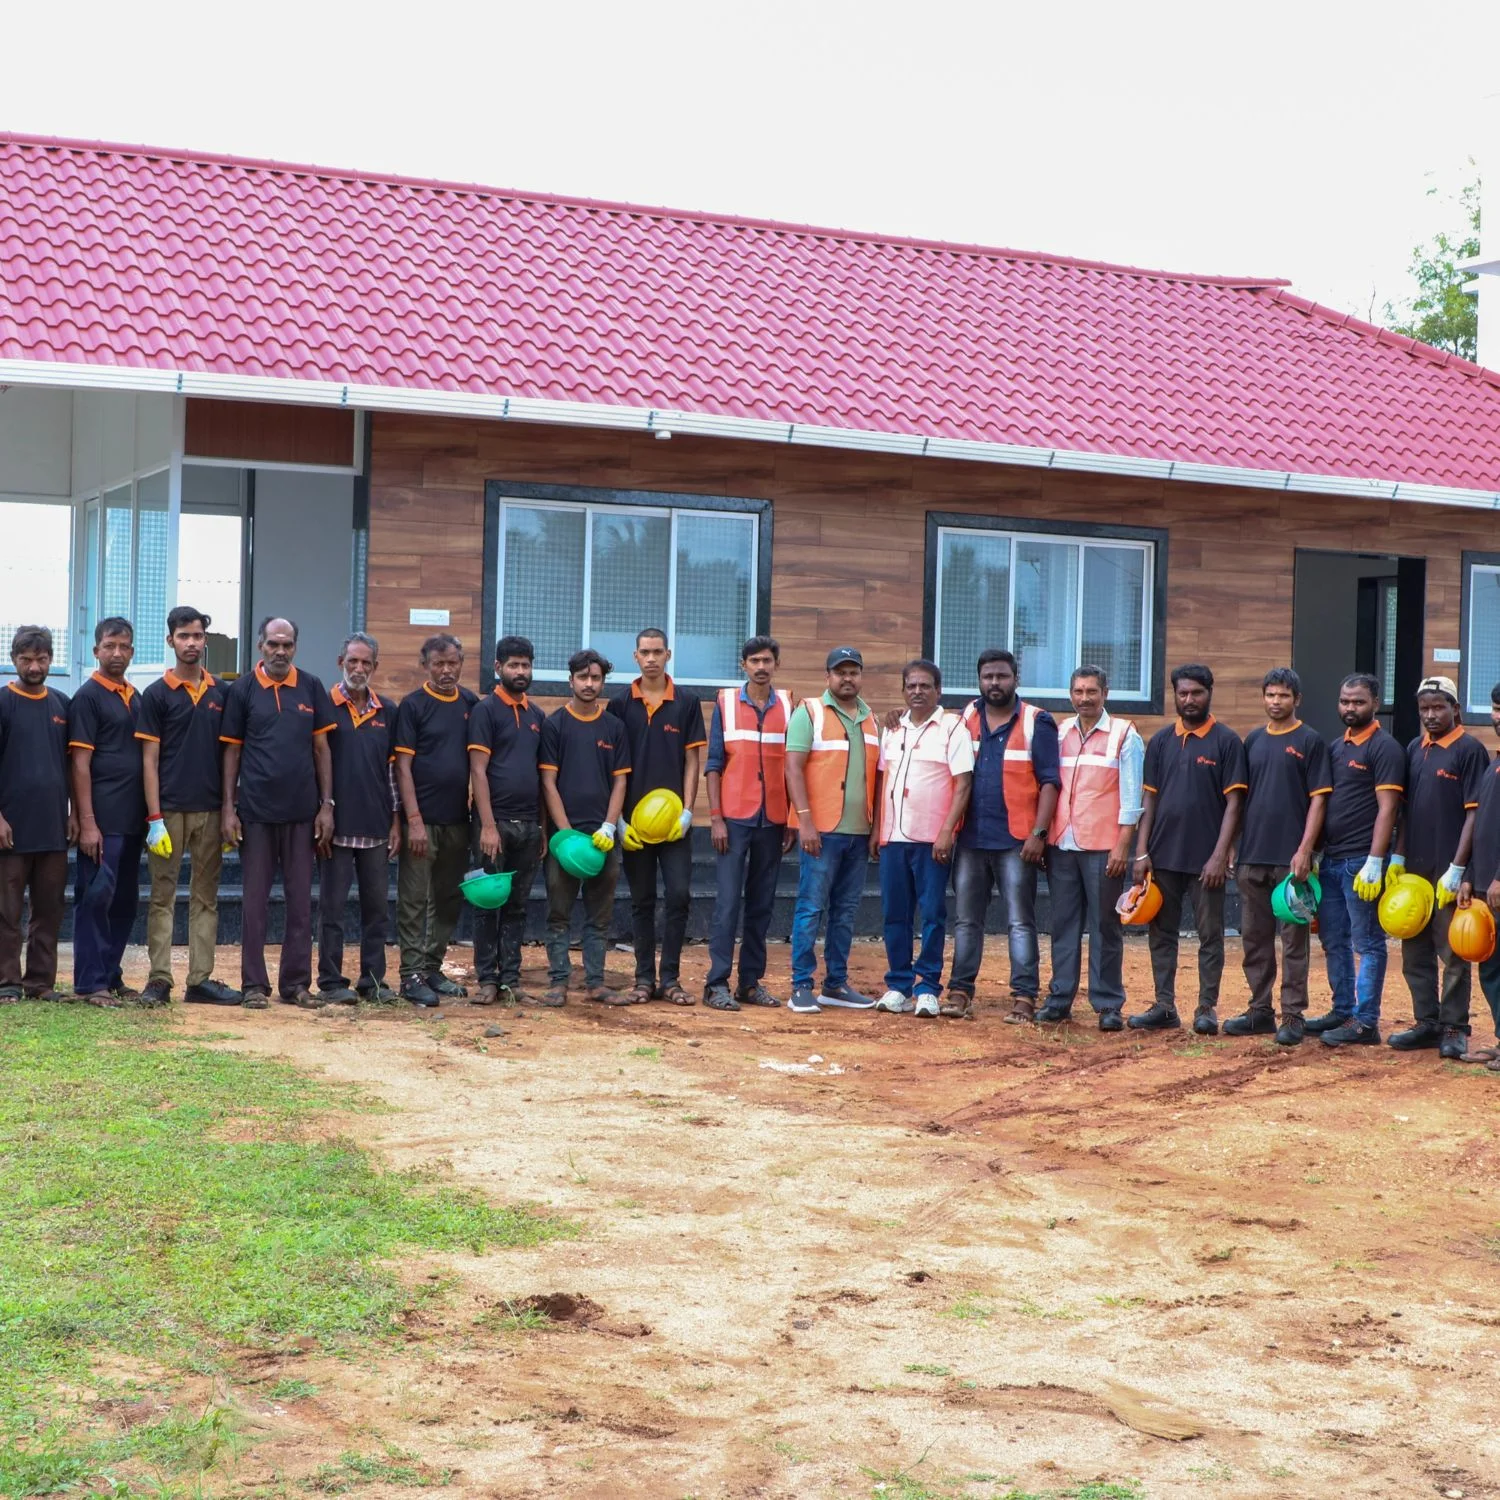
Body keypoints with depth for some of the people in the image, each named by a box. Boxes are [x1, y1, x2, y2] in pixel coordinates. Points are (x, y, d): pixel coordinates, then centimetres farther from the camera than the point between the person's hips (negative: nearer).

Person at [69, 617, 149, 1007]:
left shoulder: (137, 698, 16)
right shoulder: (88, 697, -5)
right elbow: (80, 764, -10)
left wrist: (150, 815, 13)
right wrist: (87, 823, -16)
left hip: (133, 819, 7)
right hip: (103, 820, -7)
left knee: (125, 901, 10)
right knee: (96, 897, -6)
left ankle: (111, 978, 18)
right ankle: (90, 983, -1)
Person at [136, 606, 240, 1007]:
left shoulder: (220, 693, 10)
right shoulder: (157, 694, 0)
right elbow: (149, 760, -4)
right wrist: (154, 818, -11)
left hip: (210, 809, 4)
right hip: (170, 810, -4)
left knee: (206, 898, 6)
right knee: (163, 896, 0)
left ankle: (201, 980, 11)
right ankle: (159, 980, 3)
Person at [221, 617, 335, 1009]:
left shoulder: (311, 688, 6)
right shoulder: (242, 689, 2)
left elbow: (321, 748, 8)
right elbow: (231, 752, 3)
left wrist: (326, 805, 3)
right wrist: (228, 808, -3)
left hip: (302, 812, 2)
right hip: (256, 811, -2)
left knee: (301, 899, 6)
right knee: (255, 900, 3)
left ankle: (296, 982, 14)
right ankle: (254, 984, 10)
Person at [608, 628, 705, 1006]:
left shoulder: (687, 702, 3)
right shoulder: (620, 704, 3)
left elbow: (692, 760, 3)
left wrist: (686, 811, -6)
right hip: (634, 818, 0)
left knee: (679, 895, -5)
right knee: (641, 900, 6)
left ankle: (670, 979, 4)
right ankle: (644, 978, 12)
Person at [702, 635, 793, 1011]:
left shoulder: (787, 706, 7)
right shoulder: (725, 703, 2)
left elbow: (793, 765, 9)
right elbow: (714, 764, 1)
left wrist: (792, 820, 4)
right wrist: (716, 818, -6)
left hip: (772, 821, 3)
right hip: (735, 818, -2)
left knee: (762, 905, 6)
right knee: (728, 902, -5)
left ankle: (751, 982, 12)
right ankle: (717, 983, -4)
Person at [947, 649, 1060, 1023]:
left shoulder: (1036, 722, -2)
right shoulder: (967, 719, 11)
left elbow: (1049, 781, -6)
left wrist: (1039, 833, -13)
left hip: (1016, 840, -4)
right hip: (971, 838, 4)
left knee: (1020, 922, -3)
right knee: (966, 921, 8)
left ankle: (1024, 998, -4)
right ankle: (960, 993, 12)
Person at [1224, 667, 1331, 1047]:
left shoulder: (1310, 742, -2)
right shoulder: (1254, 740, 13)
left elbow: (1318, 799, -6)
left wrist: (1305, 850, -15)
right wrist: (1233, 845, 10)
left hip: (1290, 857, -5)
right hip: (1252, 855, 6)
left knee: (1293, 938, -1)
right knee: (1254, 937, 10)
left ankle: (1293, 1015, 3)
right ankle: (1260, 1010, 18)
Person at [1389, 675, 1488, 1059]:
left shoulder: (1469, 750, -7)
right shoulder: (1415, 750, 12)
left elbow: (1474, 812, -11)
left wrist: (1456, 869, -16)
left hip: (1449, 869, -7)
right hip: (1415, 868, 7)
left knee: (1452, 952, -1)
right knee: (1415, 951, 11)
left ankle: (1454, 1028, 7)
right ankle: (1427, 1024, 20)